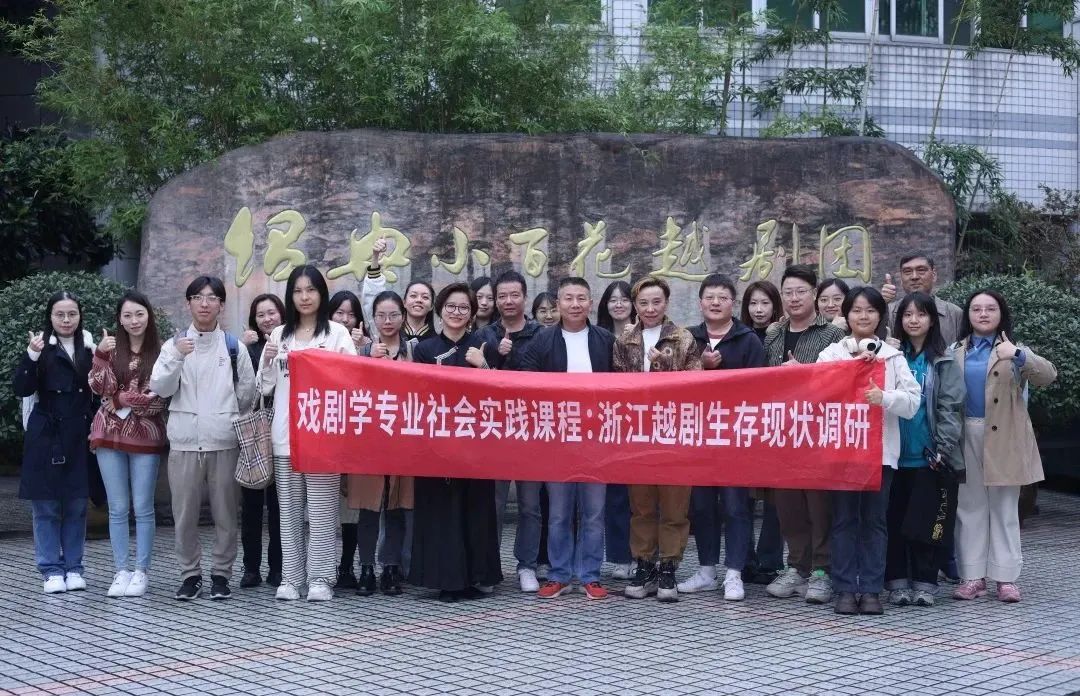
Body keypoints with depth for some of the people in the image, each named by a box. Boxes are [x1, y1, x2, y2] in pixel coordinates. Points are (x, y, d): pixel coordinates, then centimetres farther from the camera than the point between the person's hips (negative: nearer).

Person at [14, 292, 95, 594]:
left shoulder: (89, 348, 8)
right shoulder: (42, 348, -1)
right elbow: (22, 389, -12)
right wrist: (31, 355, -23)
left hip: (79, 438, 3)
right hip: (47, 437, -3)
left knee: (76, 505, 6)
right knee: (46, 506, 1)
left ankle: (73, 568, 14)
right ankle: (51, 570, 7)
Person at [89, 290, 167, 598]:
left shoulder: (160, 351, -1)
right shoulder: (110, 348, 7)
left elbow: (158, 397, -7)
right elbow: (98, 388, -5)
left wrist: (120, 400, -10)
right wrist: (101, 356, -16)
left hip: (145, 436, -2)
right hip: (110, 435, 2)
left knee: (143, 507, 2)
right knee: (118, 507, 5)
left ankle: (141, 571, 9)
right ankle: (121, 571, 10)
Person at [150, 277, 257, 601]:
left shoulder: (233, 346, 7)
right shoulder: (174, 345, 7)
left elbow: (247, 392, 10)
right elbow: (159, 388, -4)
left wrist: (226, 419, 9)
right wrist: (176, 358, -16)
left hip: (224, 442, 0)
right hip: (184, 441, 0)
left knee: (225, 513, 2)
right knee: (184, 514, 3)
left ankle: (221, 574, 13)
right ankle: (190, 574, 14)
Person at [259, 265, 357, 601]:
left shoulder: (337, 333, 3)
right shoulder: (279, 335, 14)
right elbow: (265, 387, 16)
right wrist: (268, 362, -2)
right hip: (285, 433, 4)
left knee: (321, 509, -3)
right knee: (289, 510, 7)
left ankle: (320, 578, 2)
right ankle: (290, 577, 12)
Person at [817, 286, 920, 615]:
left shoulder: (893, 357, 10)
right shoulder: (831, 354, 8)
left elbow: (912, 402, 1)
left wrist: (885, 397, -18)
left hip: (881, 448, 1)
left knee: (874, 520, 4)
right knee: (844, 519, 2)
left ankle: (871, 589, 9)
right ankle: (846, 589, 7)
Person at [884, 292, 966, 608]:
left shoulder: (944, 361, 3)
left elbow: (950, 406, -2)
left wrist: (943, 448, -10)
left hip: (929, 454, -2)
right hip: (895, 452, 2)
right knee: (894, 517, 4)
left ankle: (924, 582, 8)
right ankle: (897, 581, 12)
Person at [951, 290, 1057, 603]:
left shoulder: (1012, 351, 3)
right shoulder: (957, 353, 11)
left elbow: (1048, 375, -13)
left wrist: (1018, 355, -30)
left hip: (1003, 437, -2)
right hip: (967, 436, 3)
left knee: (1004, 508, 2)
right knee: (970, 506, 5)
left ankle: (1006, 577, 5)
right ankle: (973, 576, 10)